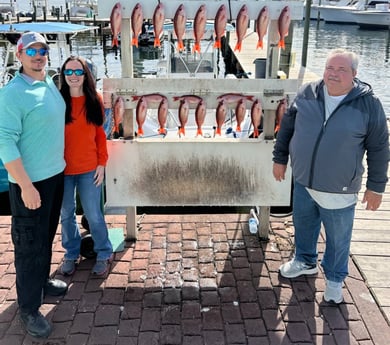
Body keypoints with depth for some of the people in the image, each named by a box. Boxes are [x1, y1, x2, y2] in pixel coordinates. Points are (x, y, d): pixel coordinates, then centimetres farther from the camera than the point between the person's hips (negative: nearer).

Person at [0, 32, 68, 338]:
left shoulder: (52, 84, 6)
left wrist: (58, 164, 15)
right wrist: (26, 185, -24)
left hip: (56, 174, 8)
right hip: (30, 181, -7)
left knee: (47, 236, 21)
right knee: (30, 244, 3)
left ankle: (42, 281, 41)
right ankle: (29, 308, 16)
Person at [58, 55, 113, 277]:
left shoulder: (95, 100, 0)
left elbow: (100, 133, 4)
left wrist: (102, 163, 0)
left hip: (89, 169, 0)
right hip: (62, 169, 0)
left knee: (94, 215, 5)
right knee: (67, 214, 13)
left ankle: (104, 254, 24)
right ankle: (72, 254, 32)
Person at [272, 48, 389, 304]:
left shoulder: (368, 103, -13)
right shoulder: (307, 93, -4)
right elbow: (287, 126, 8)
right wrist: (280, 158, 11)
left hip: (339, 189, -3)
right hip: (303, 181, 4)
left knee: (338, 238, 12)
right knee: (304, 225, 23)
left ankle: (334, 279, 36)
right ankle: (305, 262, 50)